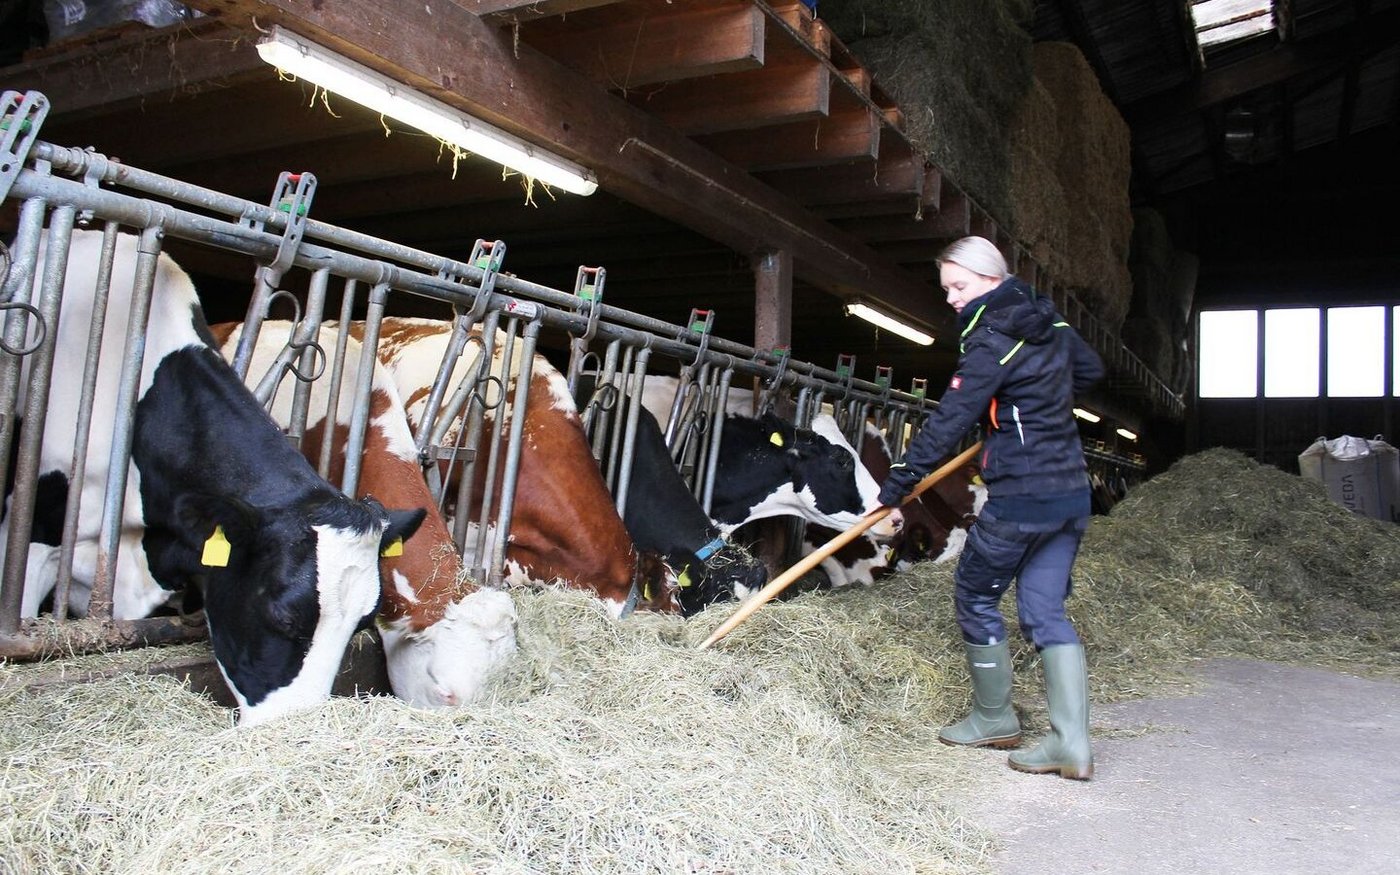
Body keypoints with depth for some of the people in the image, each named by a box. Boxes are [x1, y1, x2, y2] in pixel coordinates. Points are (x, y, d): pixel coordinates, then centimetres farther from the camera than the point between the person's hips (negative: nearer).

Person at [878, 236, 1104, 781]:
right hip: (1072, 494, 8)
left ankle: (994, 719, 23)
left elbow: (947, 425, -19)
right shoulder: (1050, 322, 9)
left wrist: (895, 487, -16)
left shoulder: (991, 344, -15)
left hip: (1020, 500, -8)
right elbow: (1090, 371, 26)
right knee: (1046, 611, 9)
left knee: (975, 596, 11)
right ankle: (1072, 743, 3)